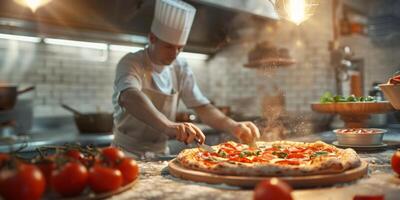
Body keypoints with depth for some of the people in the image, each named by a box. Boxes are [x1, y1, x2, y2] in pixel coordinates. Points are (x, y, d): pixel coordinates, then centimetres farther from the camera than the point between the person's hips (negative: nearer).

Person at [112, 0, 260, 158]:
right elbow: (130, 97, -34)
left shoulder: (181, 69, 1)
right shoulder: (131, 63, -14)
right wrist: (168, 126, -51)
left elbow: (202, 107, -2)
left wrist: (233, 127, -21)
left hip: (160, 154, 4)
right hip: (127, 153, -4)